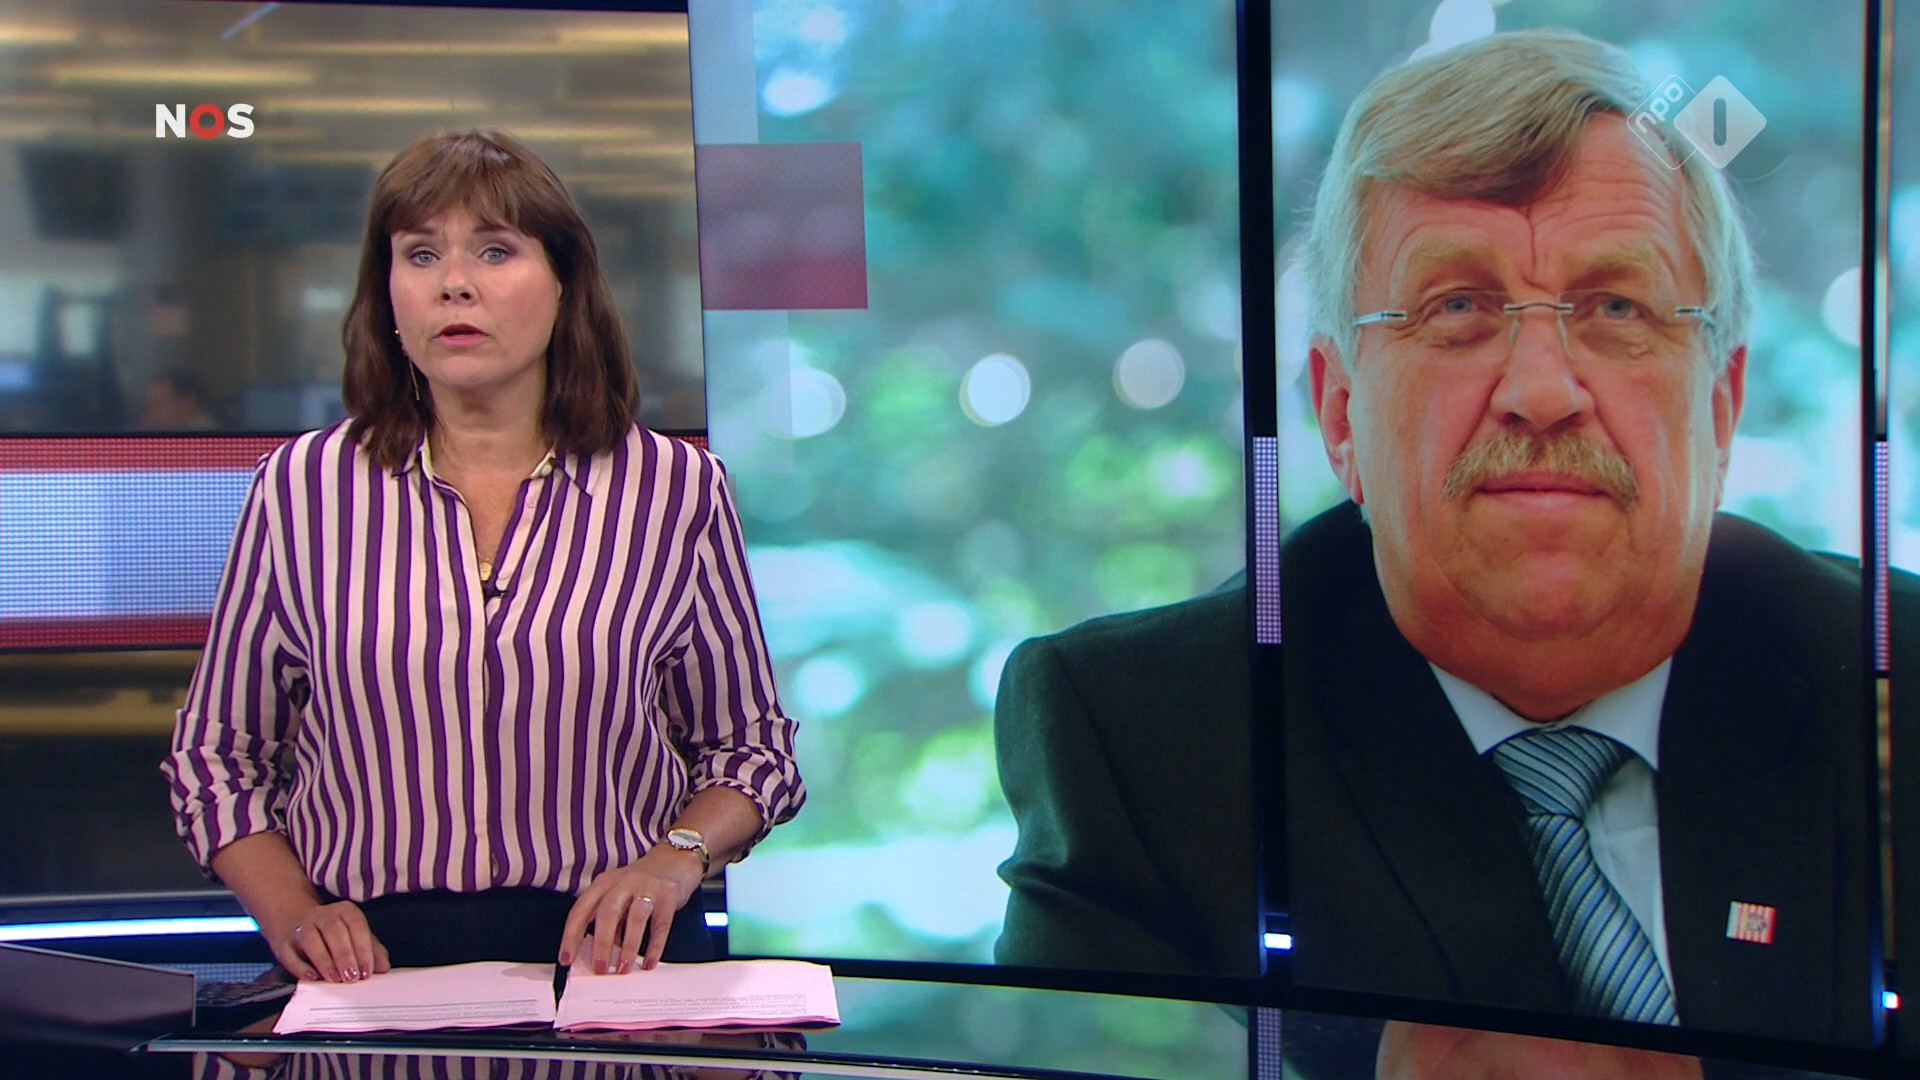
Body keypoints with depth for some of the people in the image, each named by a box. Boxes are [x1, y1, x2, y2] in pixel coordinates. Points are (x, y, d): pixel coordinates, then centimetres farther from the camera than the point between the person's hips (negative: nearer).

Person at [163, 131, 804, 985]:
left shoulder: (673, 489, 8)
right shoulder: (303, 489, 8)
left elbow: (749, 743, 19)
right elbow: (214, 752, 17)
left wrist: (677, 858, -1)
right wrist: (292, 915, 0)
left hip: (610, 952, 0)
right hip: (372, 964, 0)